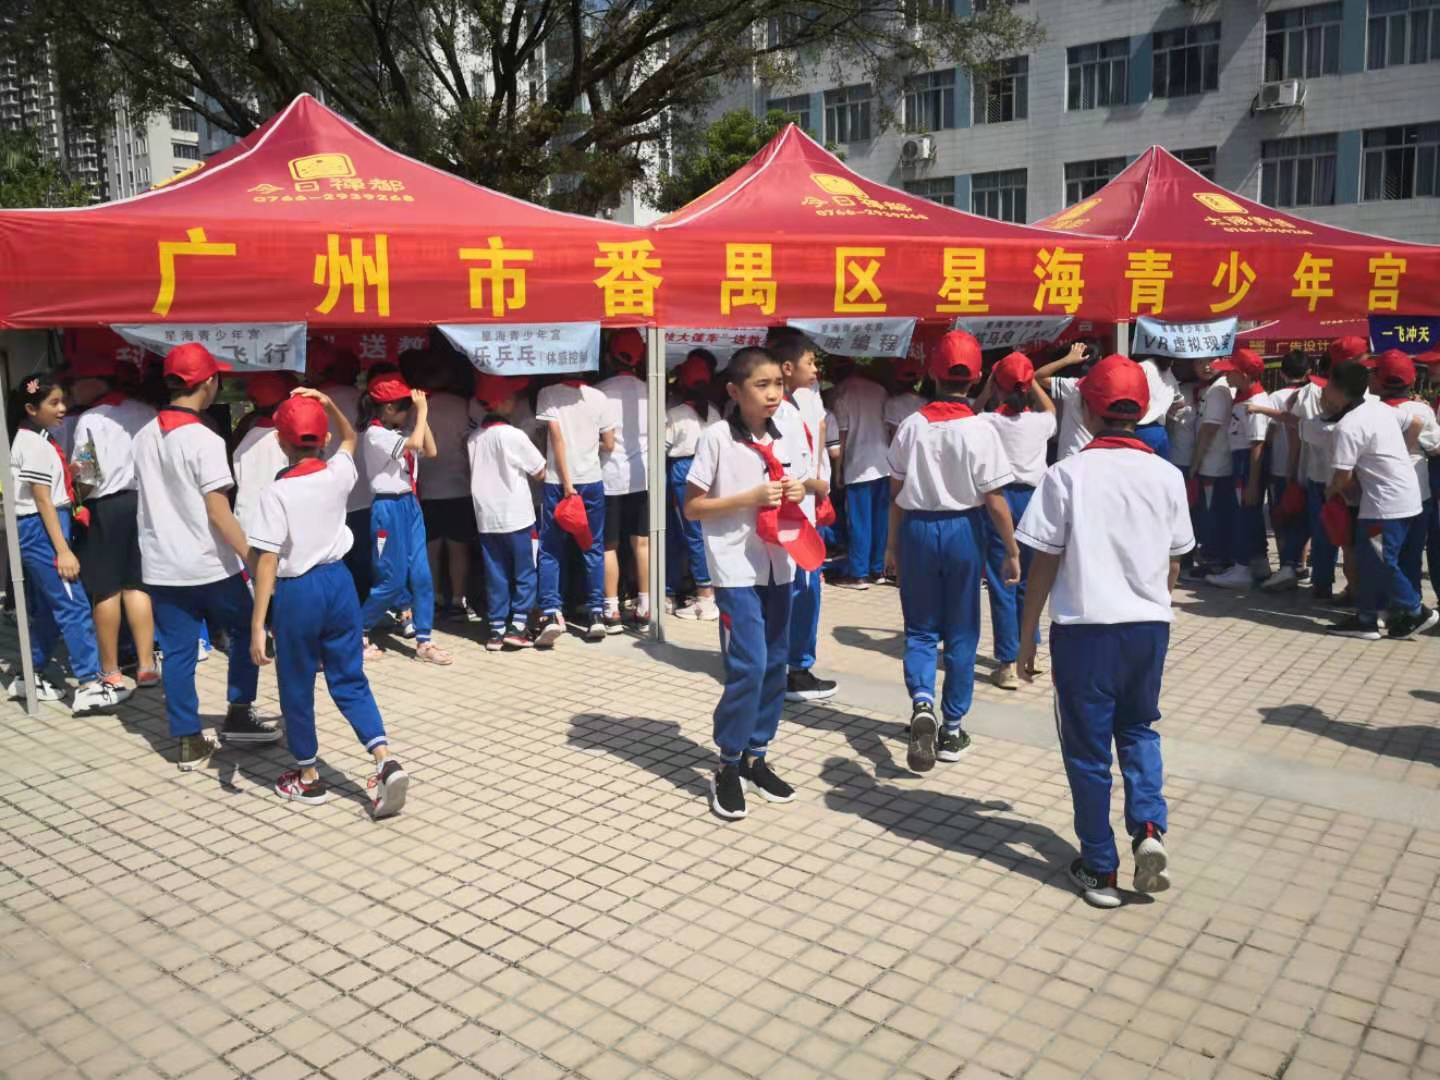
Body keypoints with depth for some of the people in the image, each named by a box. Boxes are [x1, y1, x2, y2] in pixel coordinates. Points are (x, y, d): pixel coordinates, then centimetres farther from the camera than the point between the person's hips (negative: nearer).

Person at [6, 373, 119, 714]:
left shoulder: (38, 439, 15)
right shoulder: (34, 443, -13)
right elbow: (43, 500, -18)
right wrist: (63, 550, -20)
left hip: (39, 530, 10)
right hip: (40, 530, -10)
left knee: (49, 608, 15)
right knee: (74, 606, -11)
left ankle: (31, 677, 24)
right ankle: (89, 686, -11)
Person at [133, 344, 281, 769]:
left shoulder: (144, 437, 7)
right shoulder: (205, 440, -15)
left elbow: (149, 499, 14)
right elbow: (218, 512, -19)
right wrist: (253, 558, -17)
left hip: (162, 567, 6)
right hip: (211, 566, -6)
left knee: (177, 652, 8)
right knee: (246, 633, 14)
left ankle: (188, 742, 13)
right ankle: (237, 717, 18)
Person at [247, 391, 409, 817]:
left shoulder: (277, 492, -14)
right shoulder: (339, 474, -1)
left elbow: (267, 562, -17)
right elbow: (349, 437, 24)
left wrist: (257, 625, -15)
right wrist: (327, 404, 8)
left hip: (297, 591, -4)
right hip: (338, 581, 5)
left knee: (296, 688, 12)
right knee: (350, 679, 12)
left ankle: (308, 777, 25)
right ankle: (385, 760, -5)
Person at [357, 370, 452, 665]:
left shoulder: (399, 432, 12)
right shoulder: (375, 434, -13)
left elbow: (430, 451, 8)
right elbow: (415, 443, -26)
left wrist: (422, 415, 2)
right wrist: (422, 411, -14)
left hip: (410, 505, 8)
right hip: (389, 508, -8)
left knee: (421, 576, 3)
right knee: (391, 580, -2)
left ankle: (423, 641, 9)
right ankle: (358, 634, 15)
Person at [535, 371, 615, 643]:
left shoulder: (548, 394, -2)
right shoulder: (598, 397, 2)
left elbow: (557, 439, -9)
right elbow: (609, 444, 3)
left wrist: (567, 483, -10)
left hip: (556, 481, -1)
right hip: (591, 480, 1)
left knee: (551, 550, 6)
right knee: (594, 549, 9)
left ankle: (550, 613, -3)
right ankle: (597, 613, 5)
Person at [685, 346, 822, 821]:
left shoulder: (792, 430, 3)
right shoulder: (717, 437, -11)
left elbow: (819, 485, 16)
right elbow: (691, 506, -9)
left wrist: (805, 485, -8)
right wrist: (749, 498, -18)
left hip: (778, 563, 6)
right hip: (736, 566, -6)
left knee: (775, 664, 11)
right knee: (748, 666, -10)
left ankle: (755, 756, 26)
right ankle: (728, 767, 7)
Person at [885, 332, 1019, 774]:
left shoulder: (913, 425, -4)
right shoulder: (981, 430, -11)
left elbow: (896, 491, 1)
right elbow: (995, 500, -11)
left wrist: (892, 545, 11)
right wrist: (1012, 551, -1)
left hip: (917, 529, 2)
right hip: (963, 531, -1)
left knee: (920, 628, 12)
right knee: (961, 634, 11)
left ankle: (922, 704, -13)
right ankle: (952, 729, 19)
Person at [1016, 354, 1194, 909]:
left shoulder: (1068, 474, -9)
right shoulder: (1167, 475, 2)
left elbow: (1045, 562, -8)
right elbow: (1174, 562, 8)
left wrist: (1026, 635, 1)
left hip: (1085, 626, -3)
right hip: (1150, 623, 4)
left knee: (1087, 745, 9)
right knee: (1138, 728, 24)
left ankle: (1099, 868, 18)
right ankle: (1149, 829, 6)